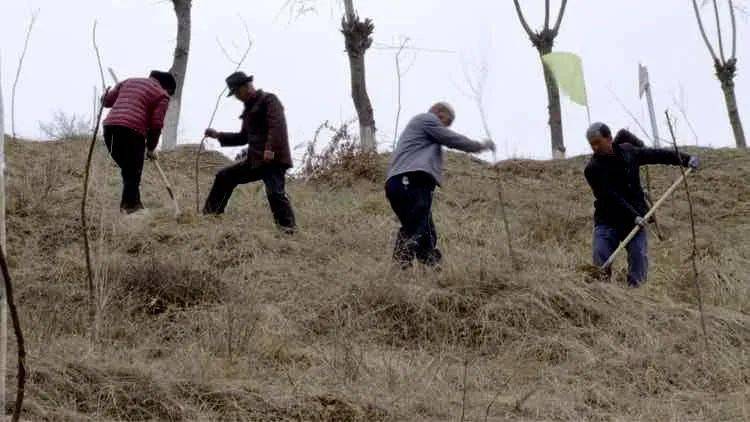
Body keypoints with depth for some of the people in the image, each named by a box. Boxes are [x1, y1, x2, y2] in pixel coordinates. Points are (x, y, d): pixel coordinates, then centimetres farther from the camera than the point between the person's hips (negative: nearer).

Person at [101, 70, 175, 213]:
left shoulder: (128, 82, 26)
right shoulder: (161, 95, 8)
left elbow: (106, 100, 24)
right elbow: (156, 125, 2)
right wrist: (151, 148, 13)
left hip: (109, 127, 6)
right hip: (132, 131, -6)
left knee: (128, 170, 16)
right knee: (133, 173, -1)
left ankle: (134, 203, 16)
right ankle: (129, 206, -9)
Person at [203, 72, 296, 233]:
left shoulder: (268, 100, -5)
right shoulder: (249, 108, 23)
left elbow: (277, 125, -20)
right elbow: (244, 137, 31)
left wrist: (270, 149, -31)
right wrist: (218, 135, 25)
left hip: (273, 159, -10)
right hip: (255, 160, 10)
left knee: (275, 192, -26)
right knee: (224, 177, 15)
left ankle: (288, 228, -23)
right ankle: (210, 214, 24)